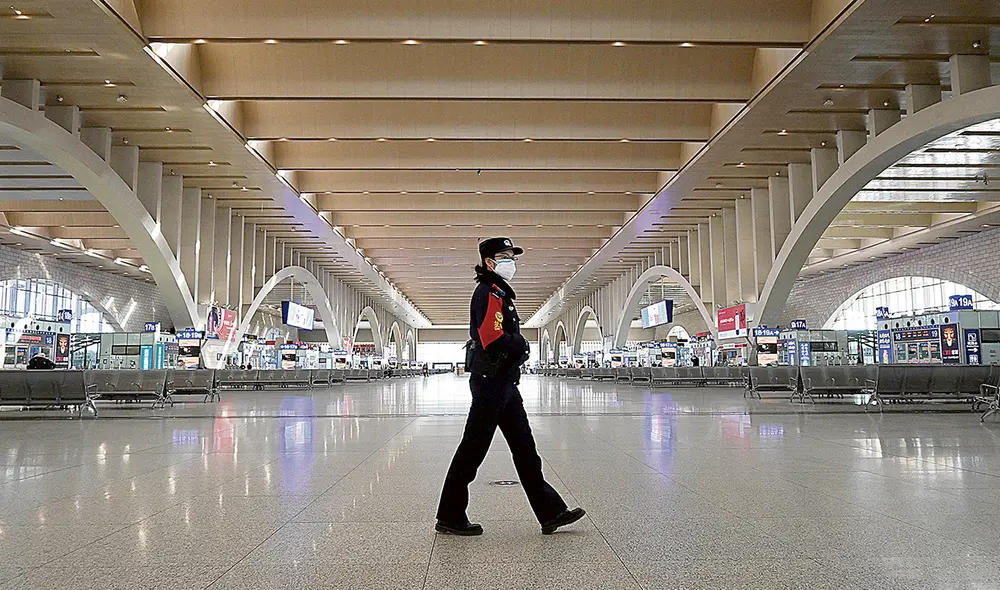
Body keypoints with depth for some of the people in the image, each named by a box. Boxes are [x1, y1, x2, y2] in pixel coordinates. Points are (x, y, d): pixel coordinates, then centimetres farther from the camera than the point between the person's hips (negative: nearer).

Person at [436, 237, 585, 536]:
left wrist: (515, 345, 1)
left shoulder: (500, 293, 20)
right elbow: (495, 340, -25)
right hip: (492, 380, -10)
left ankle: (551, 512, 16)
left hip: (504, 383, 10)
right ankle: (450, 517, 10)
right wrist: (521, 346, -11)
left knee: (525, 449, 11)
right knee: (473, 448, -1)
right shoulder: (489, 292, -13)